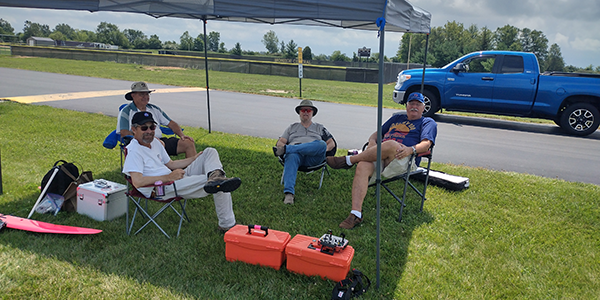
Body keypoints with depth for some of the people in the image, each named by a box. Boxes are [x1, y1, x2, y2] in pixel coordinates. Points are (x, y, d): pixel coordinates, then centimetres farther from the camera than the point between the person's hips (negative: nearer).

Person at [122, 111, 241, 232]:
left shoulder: (154, 142, 19)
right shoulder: (133, 151, -12)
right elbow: (137, 182, -25)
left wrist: (194, 158, 17)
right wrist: (169, 177, -24)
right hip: (161, 190, -10)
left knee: (210, 152, -1)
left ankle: (215, 177, -32)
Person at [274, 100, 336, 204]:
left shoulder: (320, 128, 31)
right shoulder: (292, 127, 31)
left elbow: (331, 143, 22)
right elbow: (280, 142, 21)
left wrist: (322, 150, 0)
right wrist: (281, 146, -4)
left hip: (312, 157, 1)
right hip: (294, 153, 0)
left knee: (321, 144, -34)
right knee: (291, 157, -40)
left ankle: (286, 149, -42)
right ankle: (288, 193, -56)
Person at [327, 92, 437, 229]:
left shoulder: (428, 122, 19)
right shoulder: (397, 118, 34)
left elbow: (426, 144, 1)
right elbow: (378, 133, 31)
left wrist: (411, 149, -21)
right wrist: (372, 141, 6)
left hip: (403, 160, -4)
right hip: (380, 155, 5)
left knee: (391, 144, -39)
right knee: (362, 167, -29)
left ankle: (348, 160, -26)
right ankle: (355, 214, -34)